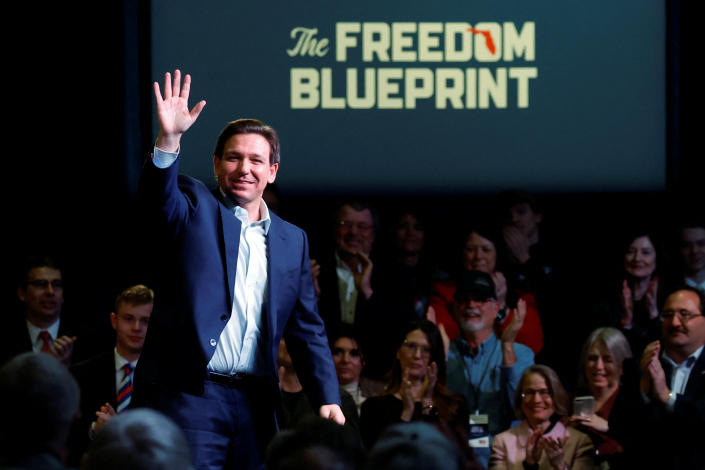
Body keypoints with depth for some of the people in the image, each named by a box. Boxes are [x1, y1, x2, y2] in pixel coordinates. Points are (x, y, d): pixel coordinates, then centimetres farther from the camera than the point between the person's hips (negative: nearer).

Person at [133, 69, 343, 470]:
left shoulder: (293, 241, 16)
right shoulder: (194, 208, 6)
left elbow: (308, 330, 16)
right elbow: (158, 195, -18)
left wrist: (328, 399, 5)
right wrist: (169, 139, -36)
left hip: (255, 405, 4)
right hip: (187, 393, -4)